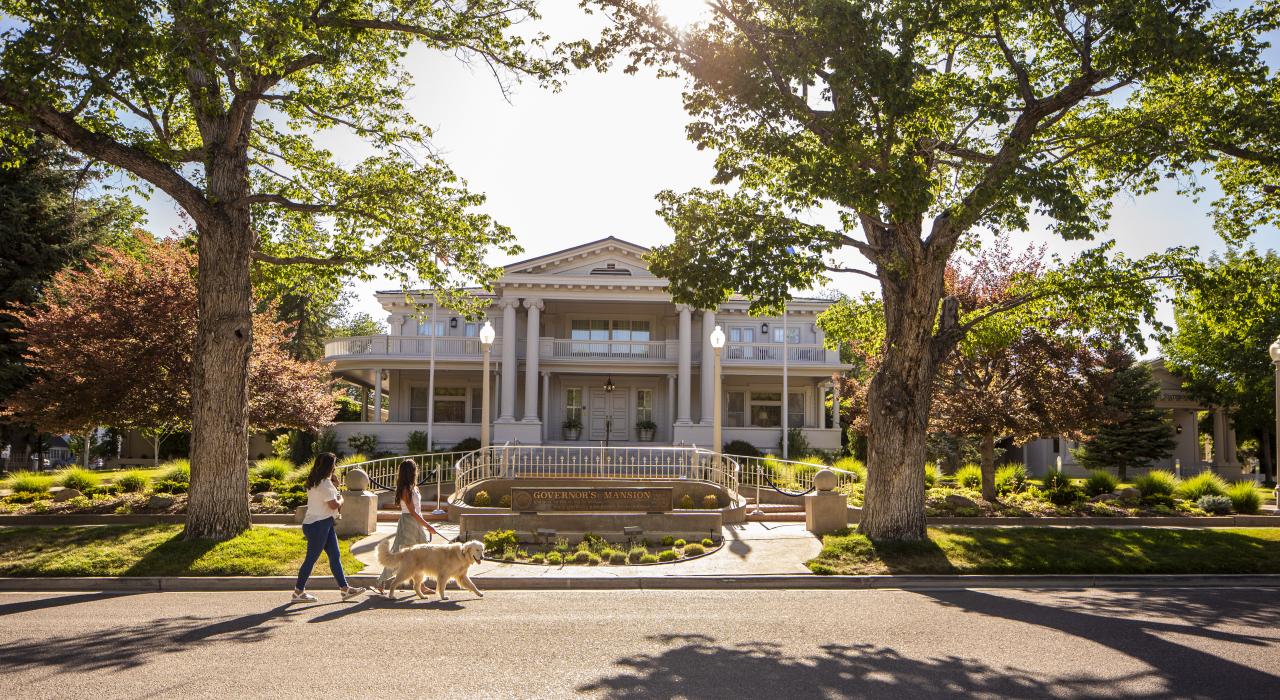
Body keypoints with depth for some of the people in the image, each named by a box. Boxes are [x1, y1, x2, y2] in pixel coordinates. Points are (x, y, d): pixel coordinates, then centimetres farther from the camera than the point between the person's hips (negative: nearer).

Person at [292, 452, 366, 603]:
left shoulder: (315, 481, 13)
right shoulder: (324, 483, -19)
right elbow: (333, 505, -22)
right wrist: (341, 500, -1)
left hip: (325, 524, 10)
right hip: (318, 524, -10)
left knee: (335, 555, 10)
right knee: (312, 558, 0)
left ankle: (345, 589, 13)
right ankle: (298, 592, 11)